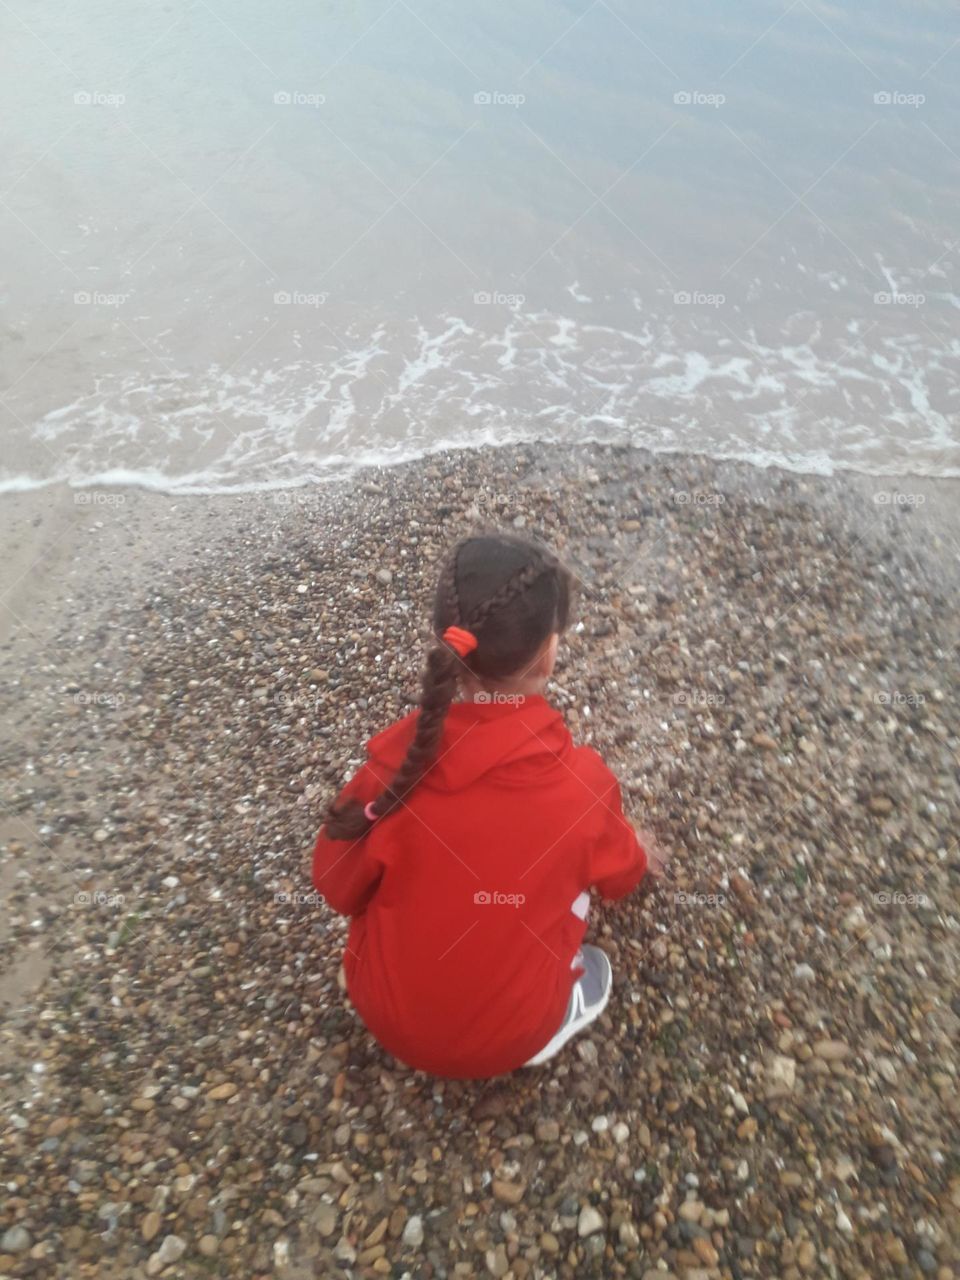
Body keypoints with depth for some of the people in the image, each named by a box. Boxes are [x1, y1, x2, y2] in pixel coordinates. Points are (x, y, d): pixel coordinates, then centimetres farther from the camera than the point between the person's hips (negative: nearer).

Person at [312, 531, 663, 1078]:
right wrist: (637, 854, 24)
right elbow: (619, 874, 0)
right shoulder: (580, 781, -23)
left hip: (384, 1014, 2)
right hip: (503, 1039, -1)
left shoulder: (394, 758, -21)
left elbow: (339, 889, -6)